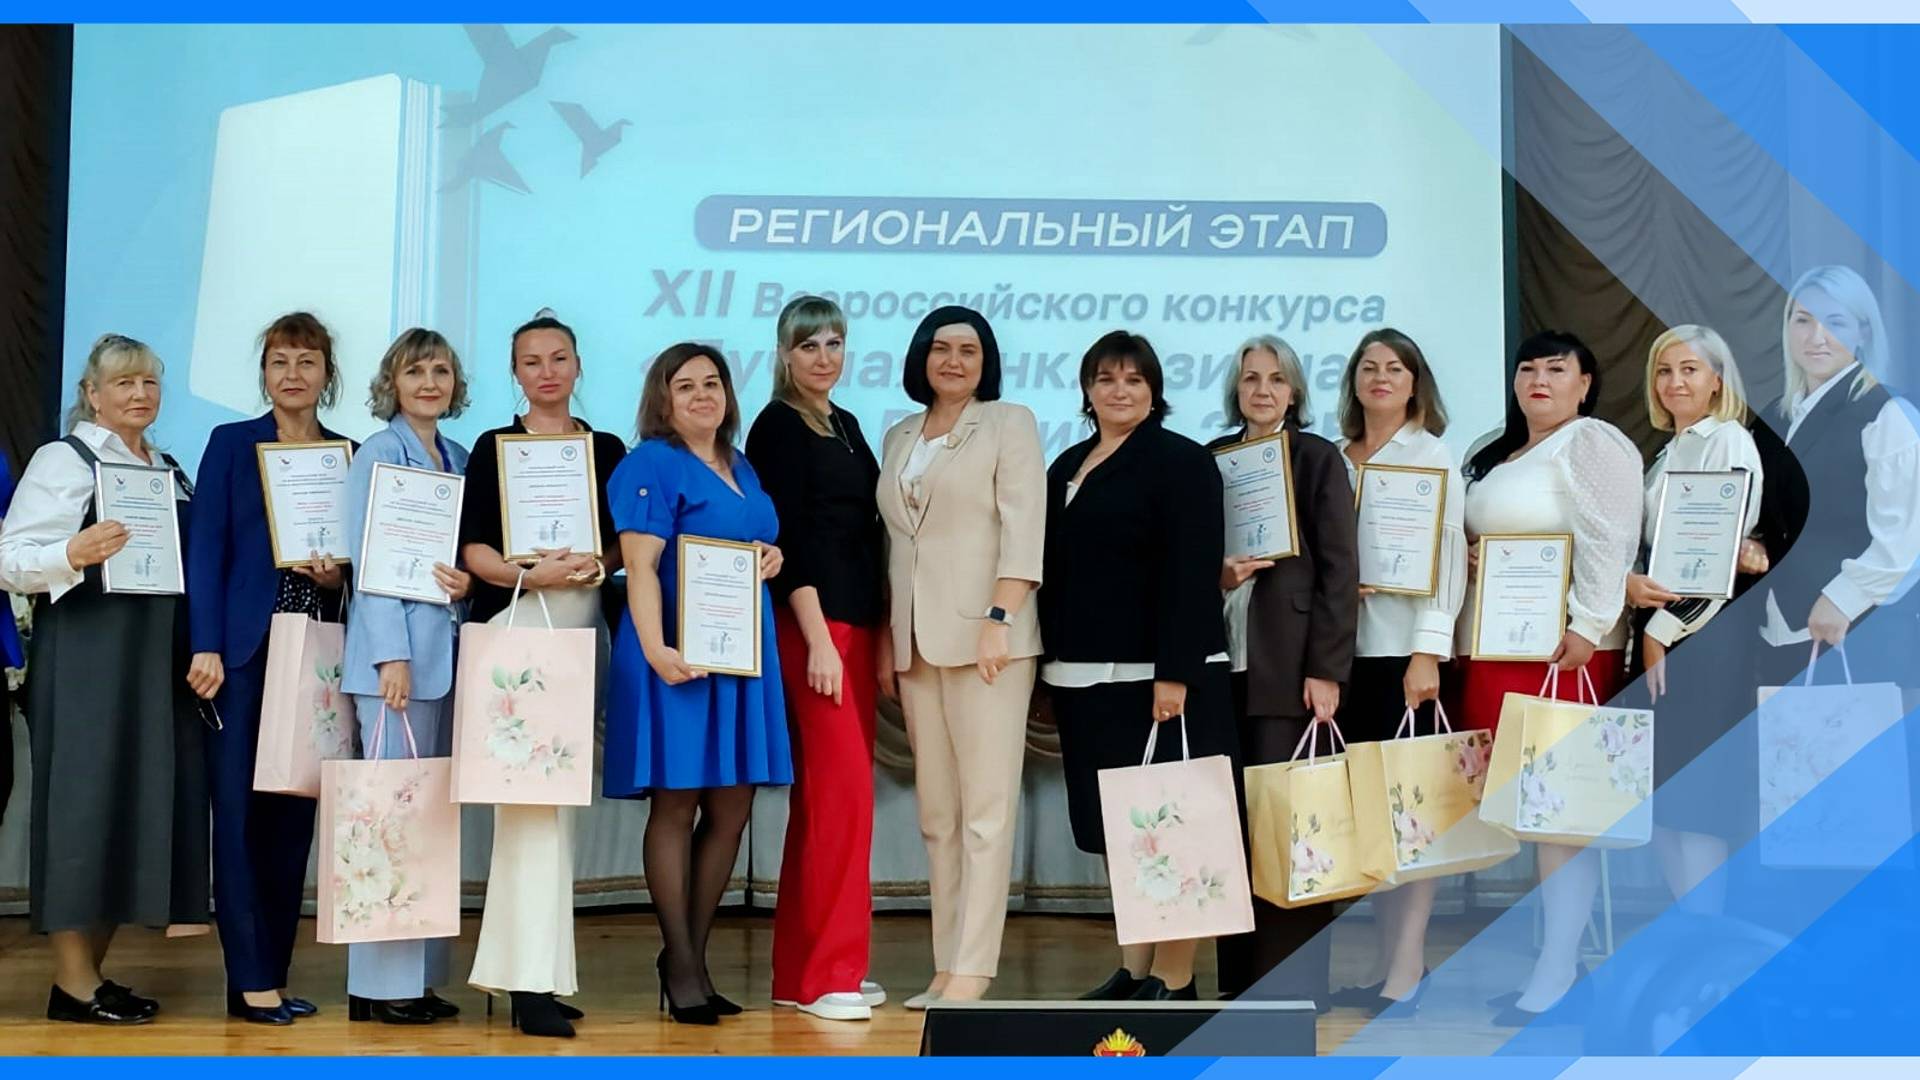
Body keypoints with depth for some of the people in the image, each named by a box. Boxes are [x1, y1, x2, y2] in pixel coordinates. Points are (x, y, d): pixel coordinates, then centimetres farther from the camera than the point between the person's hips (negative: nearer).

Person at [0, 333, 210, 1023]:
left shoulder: (170, 469, 18)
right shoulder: (64, 459, -2)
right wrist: (74, 555, -27)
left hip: (158, 662, 7)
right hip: (86, 660, -7)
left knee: (140, 803, 6)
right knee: (84, 802, -5)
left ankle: (93, 972, 16)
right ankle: (73, 984, 2)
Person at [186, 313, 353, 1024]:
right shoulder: (231, 444, 4)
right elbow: (206, 550, -2)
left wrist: (338, 575, -7)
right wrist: (206, 648, -11)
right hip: (245, 650, -3)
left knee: (295, 813, 5)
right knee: (239, 810, -4)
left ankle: (274, 973, 13)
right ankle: (250, 982, 0)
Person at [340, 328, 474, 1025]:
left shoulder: (458, 459, 16)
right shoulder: (379, 454, -3)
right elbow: (369, 560, -9)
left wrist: (470, 580, -4)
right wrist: (392, 654, -16)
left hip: (448, 649, 7)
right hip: (398, 652, -7)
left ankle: (420, 975, 16)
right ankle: (379, 982, 0)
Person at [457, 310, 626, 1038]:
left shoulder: (608, 449, 13)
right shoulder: (495, 447, 3)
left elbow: (626, 543, 12)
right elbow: (472, 549, -3)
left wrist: (595, 564, -9)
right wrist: (531, 573, -19)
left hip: (585, 628, 4)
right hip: (516, 625, -4)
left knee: (563, 794, 6)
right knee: (532, 794, -12)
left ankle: (527, 966, 16)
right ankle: (532, 981, -12)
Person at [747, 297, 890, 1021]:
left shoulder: (846, 425, 18)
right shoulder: (778, 427, -5)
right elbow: (789, 538, -13)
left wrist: (877, 631, 13)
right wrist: (818, 639, -18)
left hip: (858, 621, 8)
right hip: (812, 623, -8)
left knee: (827, 790, 9)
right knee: (843, 785, -11)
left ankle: (801, 967, 16)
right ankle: (825, 973, -5)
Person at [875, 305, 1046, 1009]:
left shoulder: (1009, 424, 3)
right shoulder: (898, 438, 18)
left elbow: (1023, 528, -7)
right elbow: (892, 542, 18)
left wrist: (998, 619, -17)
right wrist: (886, 637, 12)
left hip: (984, 635, -5)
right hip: (916, 643, 6)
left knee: (985, 808, -7)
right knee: (936, 813, 6)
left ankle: (973, 969, -6)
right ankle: (947, 964, 11)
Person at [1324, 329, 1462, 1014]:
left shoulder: (1433, 456, 3)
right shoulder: (1332, 459, 14)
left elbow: (1446, 554, -5)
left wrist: (1428, 654, -13)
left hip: (1403, 650, -4)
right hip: (1345, 648, 4)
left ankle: (1407, 970, 1)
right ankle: (1387, 960, 13)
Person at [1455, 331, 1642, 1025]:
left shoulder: (1590, 443, -5)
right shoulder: (1495, 457, 22)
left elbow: (1609, 541, -16)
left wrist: (1589, 628, -22)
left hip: (1561, 650, -9)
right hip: (1487, 650, 9)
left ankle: (1557, 973, -4)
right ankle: (1540, 952, 13)